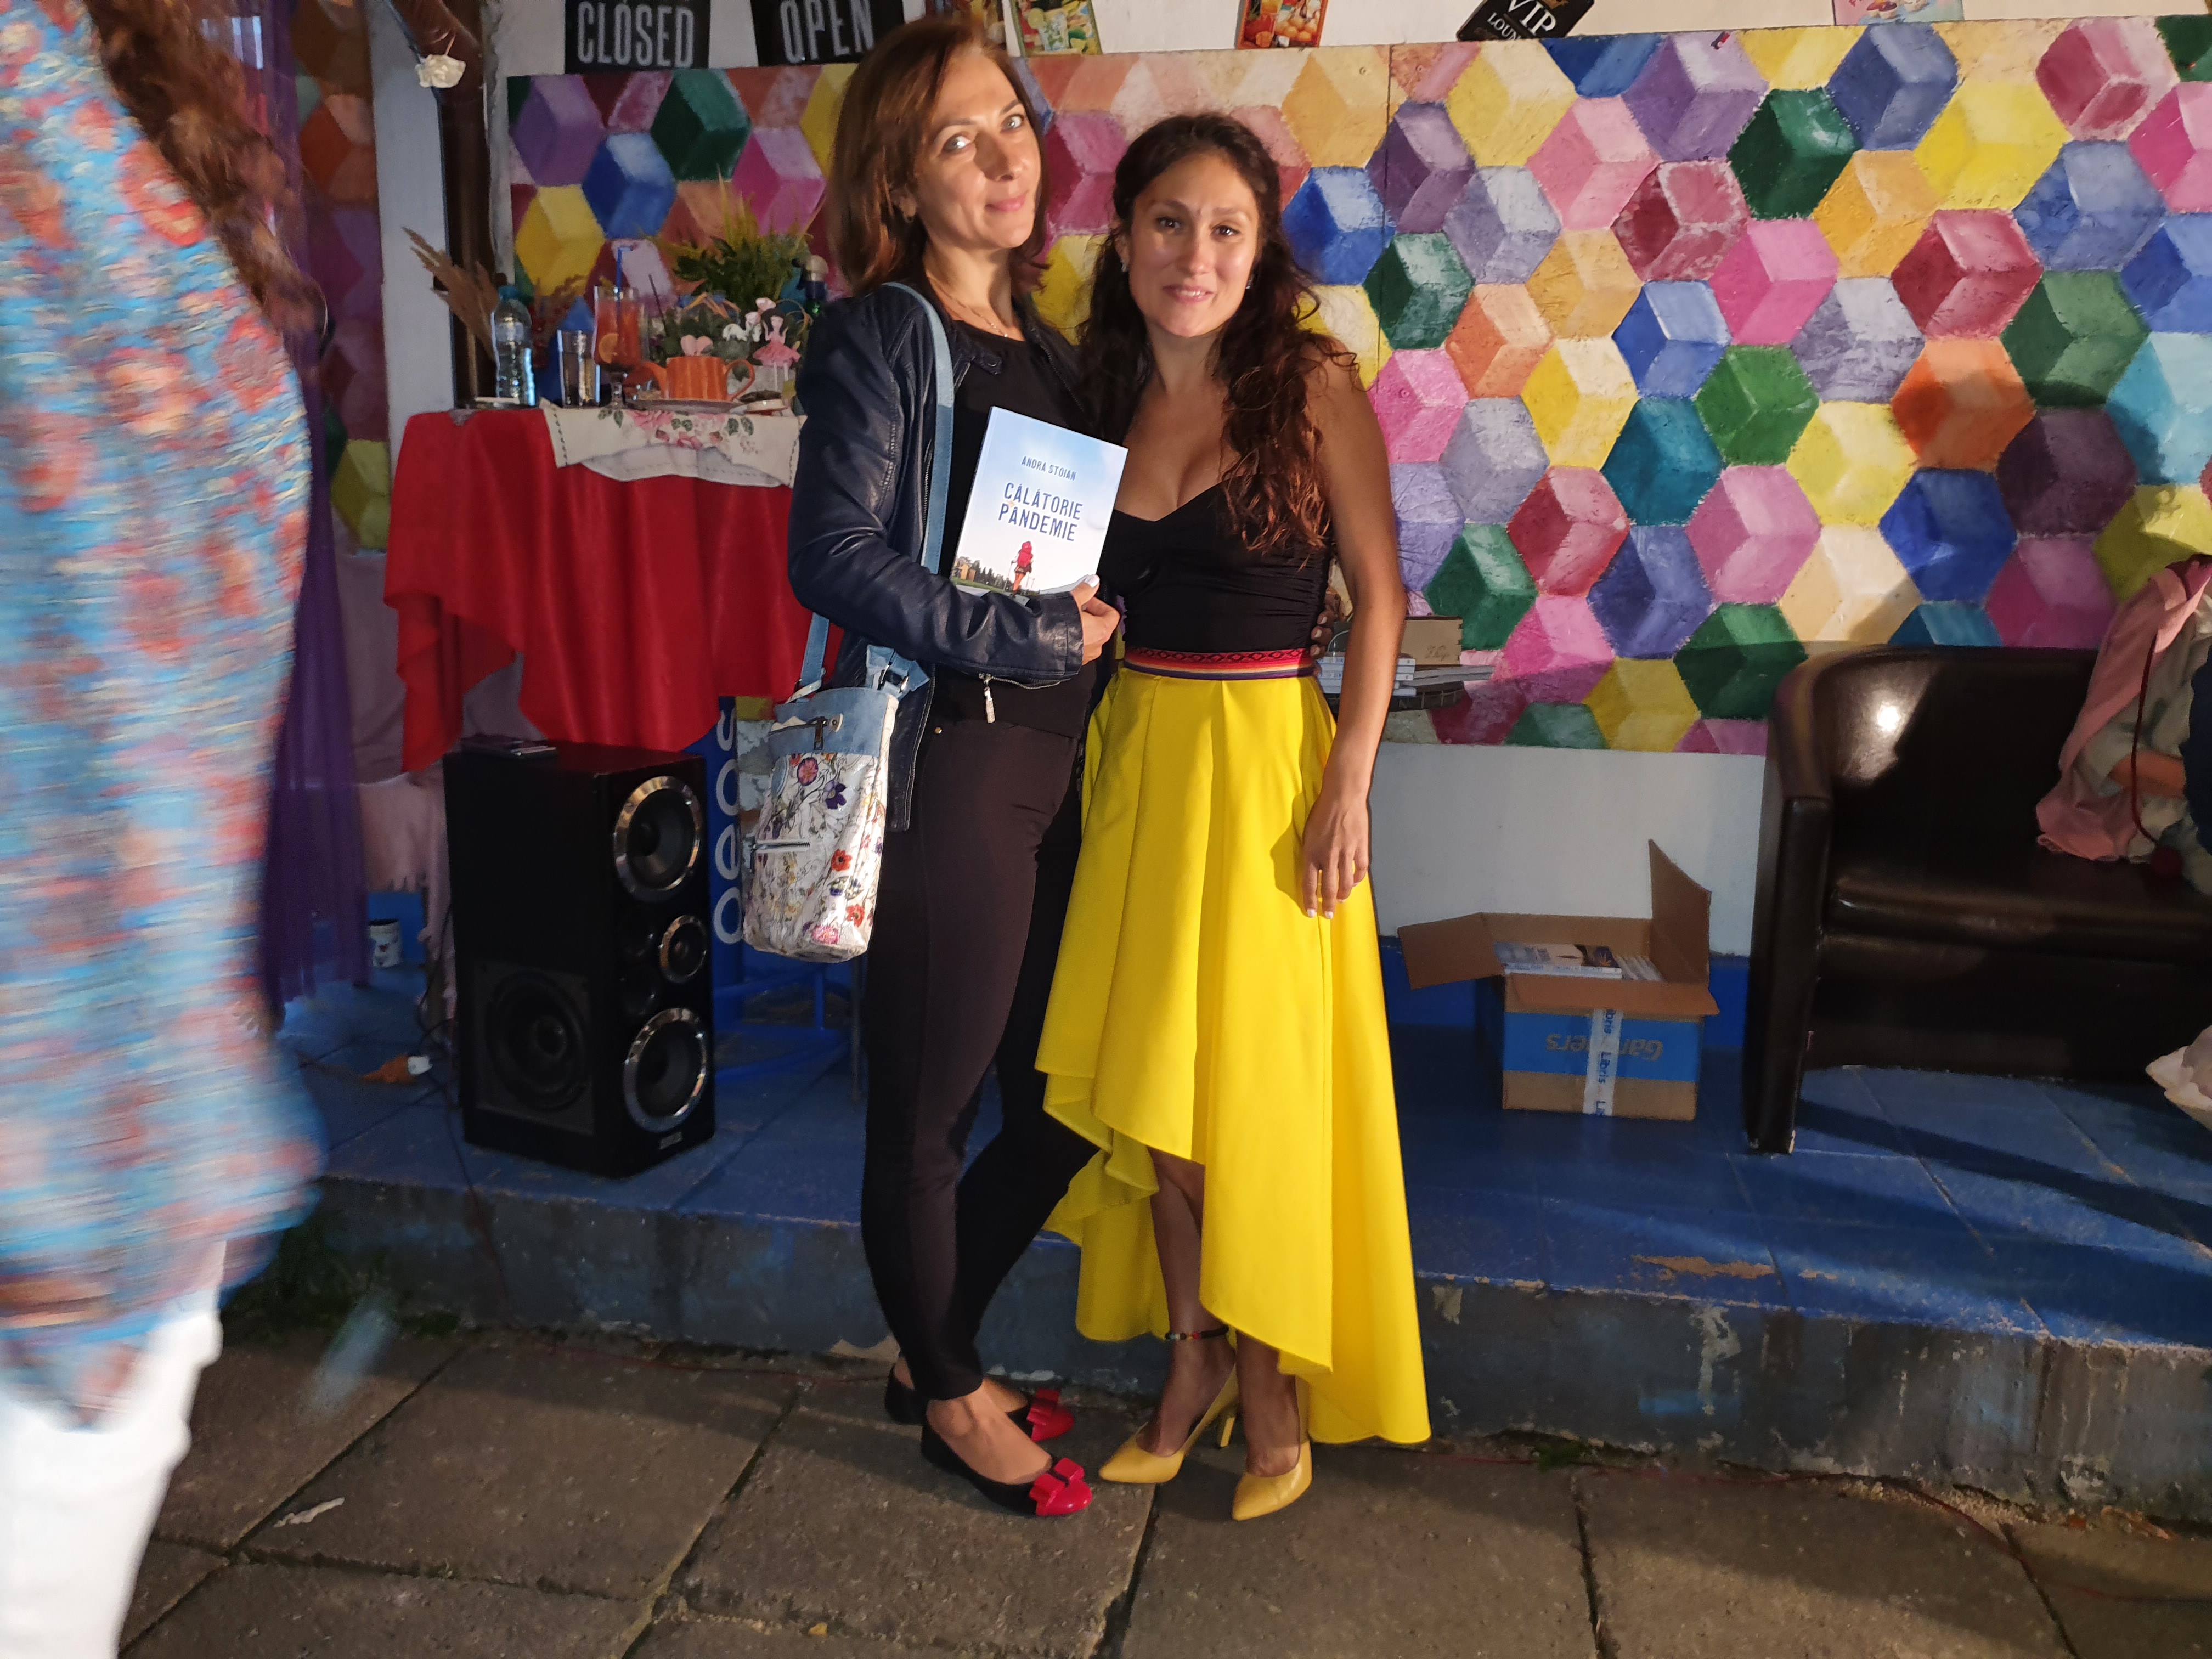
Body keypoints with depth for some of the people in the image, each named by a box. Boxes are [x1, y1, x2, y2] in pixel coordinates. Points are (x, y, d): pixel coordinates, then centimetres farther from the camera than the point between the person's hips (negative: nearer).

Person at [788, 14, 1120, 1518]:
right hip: (949, 760, -8)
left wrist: (1104, 623, 3)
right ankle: (953, 1398, 29)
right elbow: (835, 557, -16)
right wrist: (1027, 637, -16)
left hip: (1057, 758, 8)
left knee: (1064, 1103, 14)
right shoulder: (882, 338, -5)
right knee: (930, 1109, 7)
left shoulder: (1045, 343, 17)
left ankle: (933, 1352, 35)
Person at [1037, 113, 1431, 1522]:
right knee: (1147, 1076, 9)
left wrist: (1349, 784, -12)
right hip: (1134, 755, 5)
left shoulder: (1311, 382, -6)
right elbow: (1086, 601, 12)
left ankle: (1273, 1380, 24)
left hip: (1265, 757, -4)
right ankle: (1193, 1359, 29)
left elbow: (1379, 595, -6)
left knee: (1255, 1080, 3)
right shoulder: (1105, 396, 7)